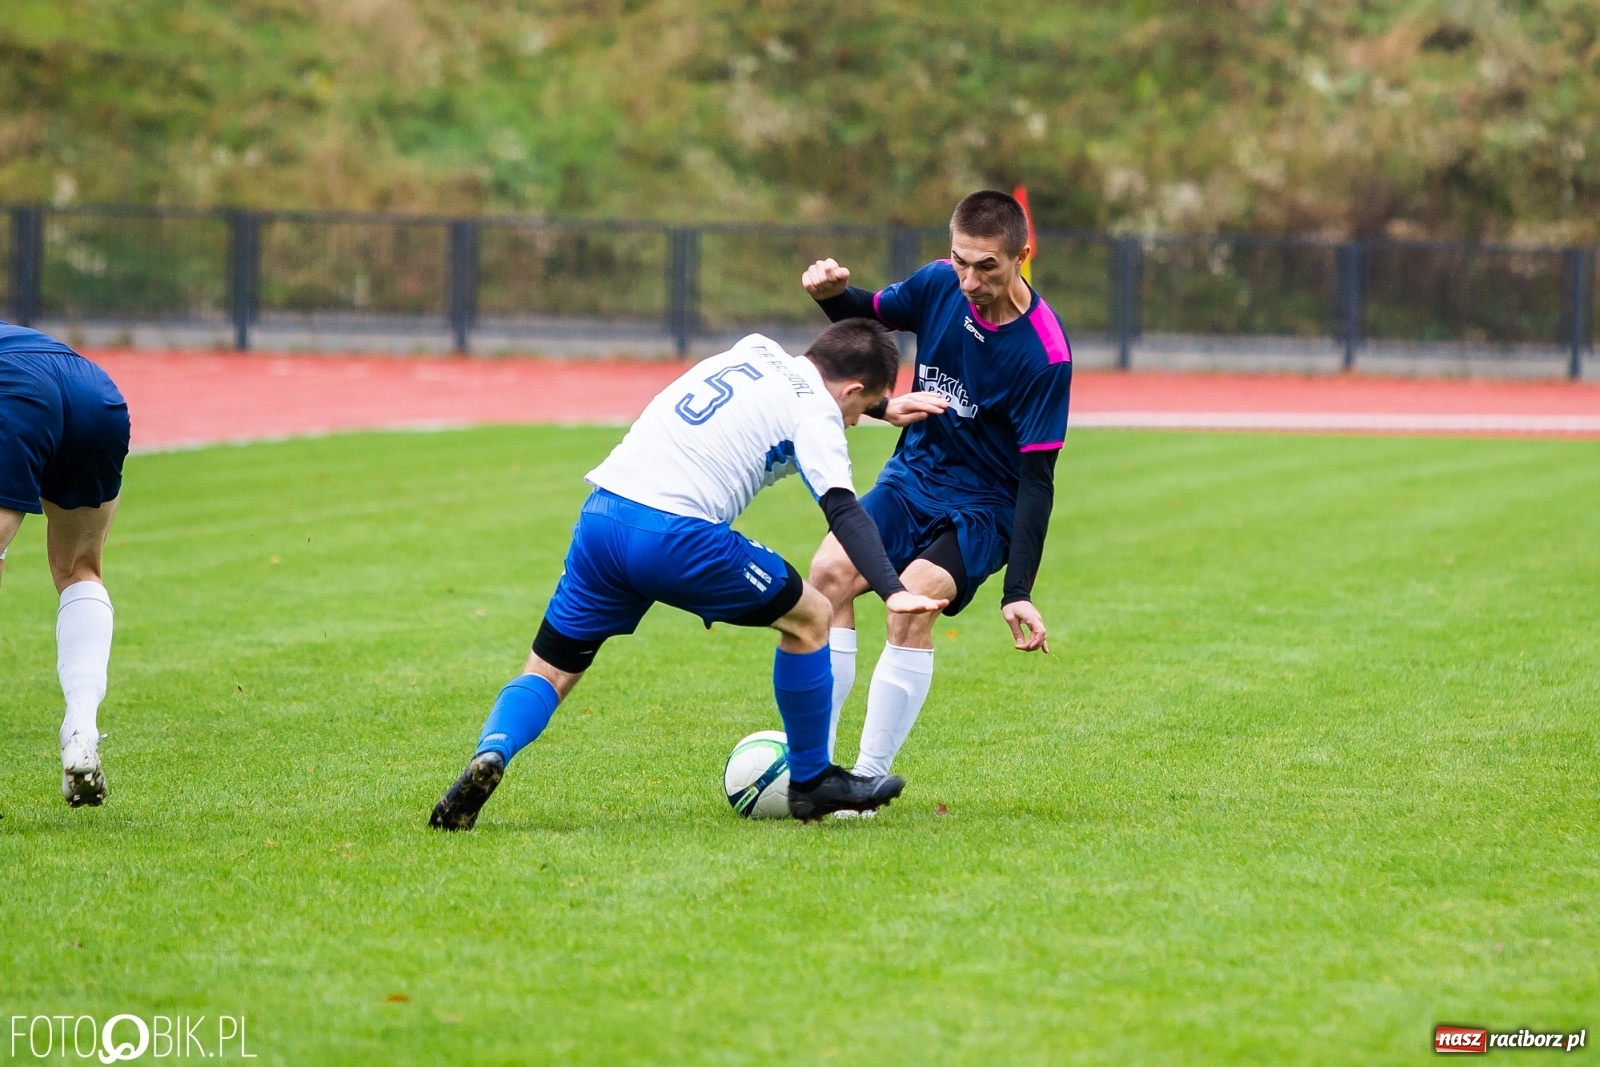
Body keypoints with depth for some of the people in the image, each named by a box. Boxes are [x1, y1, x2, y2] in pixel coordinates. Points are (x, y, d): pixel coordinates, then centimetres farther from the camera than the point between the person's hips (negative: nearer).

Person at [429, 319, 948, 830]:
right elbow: (843, 509, -10)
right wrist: (893, 591, -18)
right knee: (810, 617, 13)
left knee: (549, 672, 14)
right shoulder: (815, 408, 5)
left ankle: (490, 754, -16)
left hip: (600, 514, 6)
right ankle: (811, 782, 22)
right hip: (677, 534, -6)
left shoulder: (754, 352, 25)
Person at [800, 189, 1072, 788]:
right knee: (830, 572, -19)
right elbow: (872, 315, 14)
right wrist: (831, 293, -10)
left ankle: (870, 777, -20)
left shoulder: (1044, 355, -23)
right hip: (911, 476, 5)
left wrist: (1018, 592, -24)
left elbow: (1036, 479, -20)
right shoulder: (939, 284, -9)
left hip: (983, 508, -5)